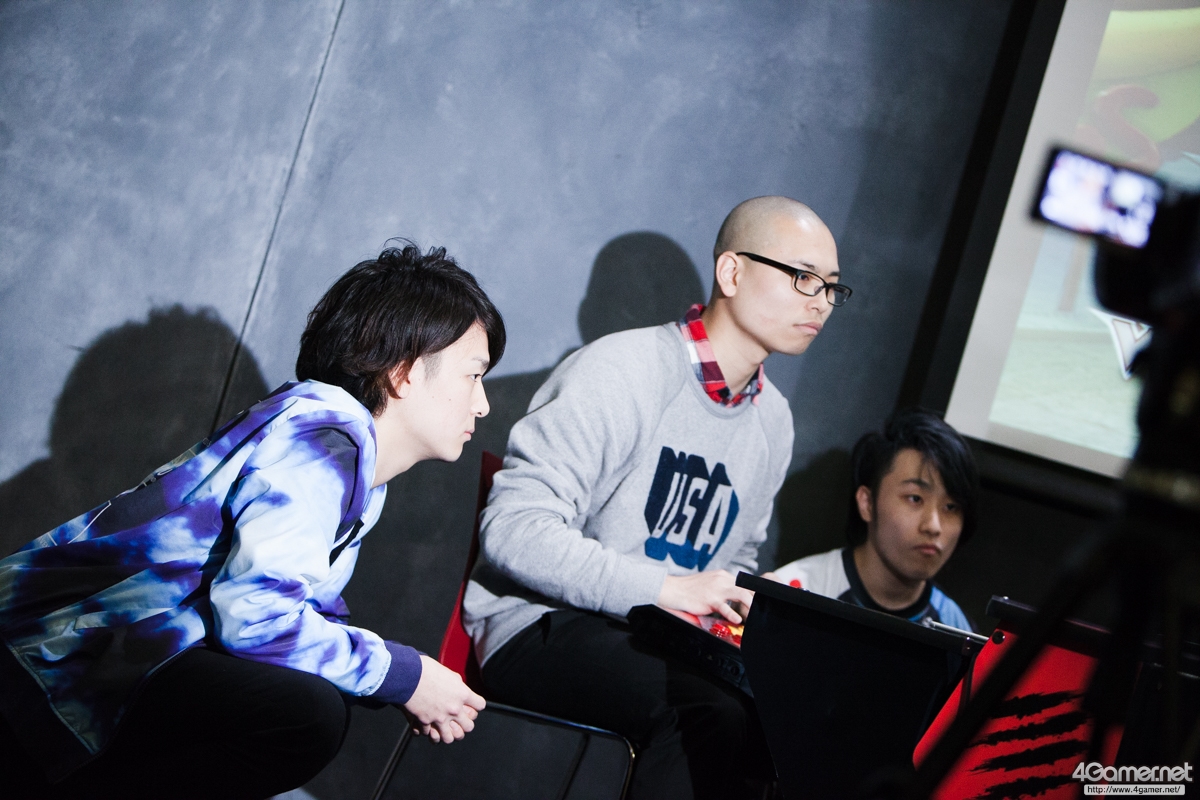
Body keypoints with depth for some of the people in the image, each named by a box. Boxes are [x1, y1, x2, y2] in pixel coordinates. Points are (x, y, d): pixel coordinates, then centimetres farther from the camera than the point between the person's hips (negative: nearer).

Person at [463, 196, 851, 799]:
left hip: (662, 644, 7)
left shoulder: (773, 422, 14)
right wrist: (665, 588, -27)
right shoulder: (621, 372, -12)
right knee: (718, 714, -34)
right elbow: (514, 529, -20)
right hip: (539, 628, -7)